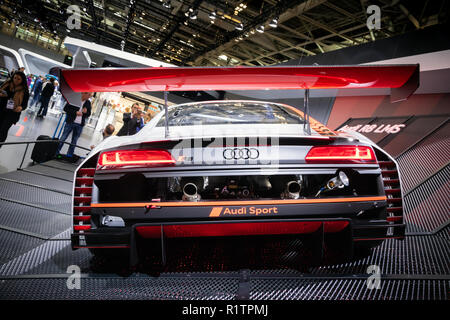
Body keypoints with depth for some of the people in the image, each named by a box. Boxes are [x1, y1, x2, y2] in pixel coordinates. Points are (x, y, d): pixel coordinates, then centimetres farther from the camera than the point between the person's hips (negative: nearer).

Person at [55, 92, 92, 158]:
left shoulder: (88, 103, 5)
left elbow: (88, 115, 12)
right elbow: (65, 108, -5)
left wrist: (86, 112, -11)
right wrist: (75, 112, -16)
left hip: (79, 125, 3)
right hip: (70, 122, -3)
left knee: (74, 142, 9)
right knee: (63, 138, 1)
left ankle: (69, 156, 17)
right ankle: (56, 153, 11)